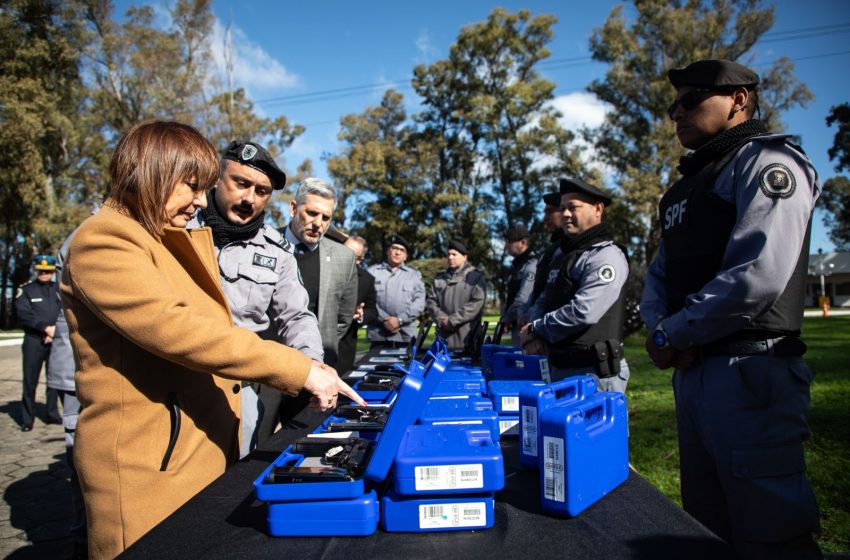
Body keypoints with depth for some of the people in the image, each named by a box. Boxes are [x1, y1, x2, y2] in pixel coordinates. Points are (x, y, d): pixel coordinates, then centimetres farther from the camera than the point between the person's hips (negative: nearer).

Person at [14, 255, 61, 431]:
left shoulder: (59, 290, 10)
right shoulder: (26, 290, 4)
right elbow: (23, 313, -9)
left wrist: (56, 331, -10)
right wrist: (46, 327, -16)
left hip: (56, 341, 2)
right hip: (33, 341, -2)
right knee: (30, 381, -1)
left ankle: (52, 414, 18)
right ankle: (27, 419, 6)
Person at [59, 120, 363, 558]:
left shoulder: (175, 242, 16)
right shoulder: (103, 239, -13)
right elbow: (175, 328, -27)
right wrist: (300, 370, -28)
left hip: (206, 451, 9)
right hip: (149, 469, -8)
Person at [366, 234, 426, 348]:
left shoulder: (415, 274, 15)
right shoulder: (373, 271, 10)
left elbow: (419, 302, 3)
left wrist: (400, 320, -10)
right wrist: (385, 319, -12)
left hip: (406, 335, 1)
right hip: (378, 334, -1)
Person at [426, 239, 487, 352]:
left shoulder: (476, 277, 3)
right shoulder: (439, 279, 18)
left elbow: (476, 303, -9)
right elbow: (431, 301, 10)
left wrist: (452, 320, -13)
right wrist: (442, 319, -8)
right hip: (444, 337, 4)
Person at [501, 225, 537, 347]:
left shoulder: (531, 265, -16)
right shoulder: (517, 265, 16)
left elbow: (523, 299, -22)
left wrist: (507, 319, -11)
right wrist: (505, 316, 8)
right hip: (516, 324, 10)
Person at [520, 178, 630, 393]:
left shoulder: (606, 256, -13)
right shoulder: (561, 253, 15)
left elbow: (583, 311, -25)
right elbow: (543, 301, 16)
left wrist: (536, 329, -11)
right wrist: (532, 334, -5)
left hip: (595, 371, -8)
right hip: (558, 367, 8)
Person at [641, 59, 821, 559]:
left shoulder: (765, 162, -8)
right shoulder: (686, 187, 19)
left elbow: (758, 274, -22)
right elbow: (659, 275, 18)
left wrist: (672, 334, -13)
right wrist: (660, 328, -3)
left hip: (750, 372, -9)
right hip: (692, 370, 9)